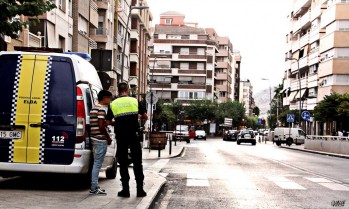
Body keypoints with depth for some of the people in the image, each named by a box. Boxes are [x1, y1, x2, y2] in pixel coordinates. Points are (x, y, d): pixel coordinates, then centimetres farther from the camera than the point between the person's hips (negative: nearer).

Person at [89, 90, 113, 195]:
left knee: (96, 163, 14)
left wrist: (107, 122, 15)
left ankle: (94, 187, 18)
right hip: (101, 140, -10)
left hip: (95, 139, 10)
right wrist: (108, 138, -10)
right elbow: (101, 126, -20)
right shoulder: (102, 108, -13)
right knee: (97, 164, -6)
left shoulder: (94, 108, 18)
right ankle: (94, 188, -3)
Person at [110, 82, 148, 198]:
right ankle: (140, 189, 7)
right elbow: (145, 117, 11)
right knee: (137, 162, 6)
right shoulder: (135, 101, 2)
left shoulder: (113, 104, 1)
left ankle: (125, 189, 8)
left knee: (123, 163, 7)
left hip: (120, 137, 0)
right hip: (133, 136, 0)